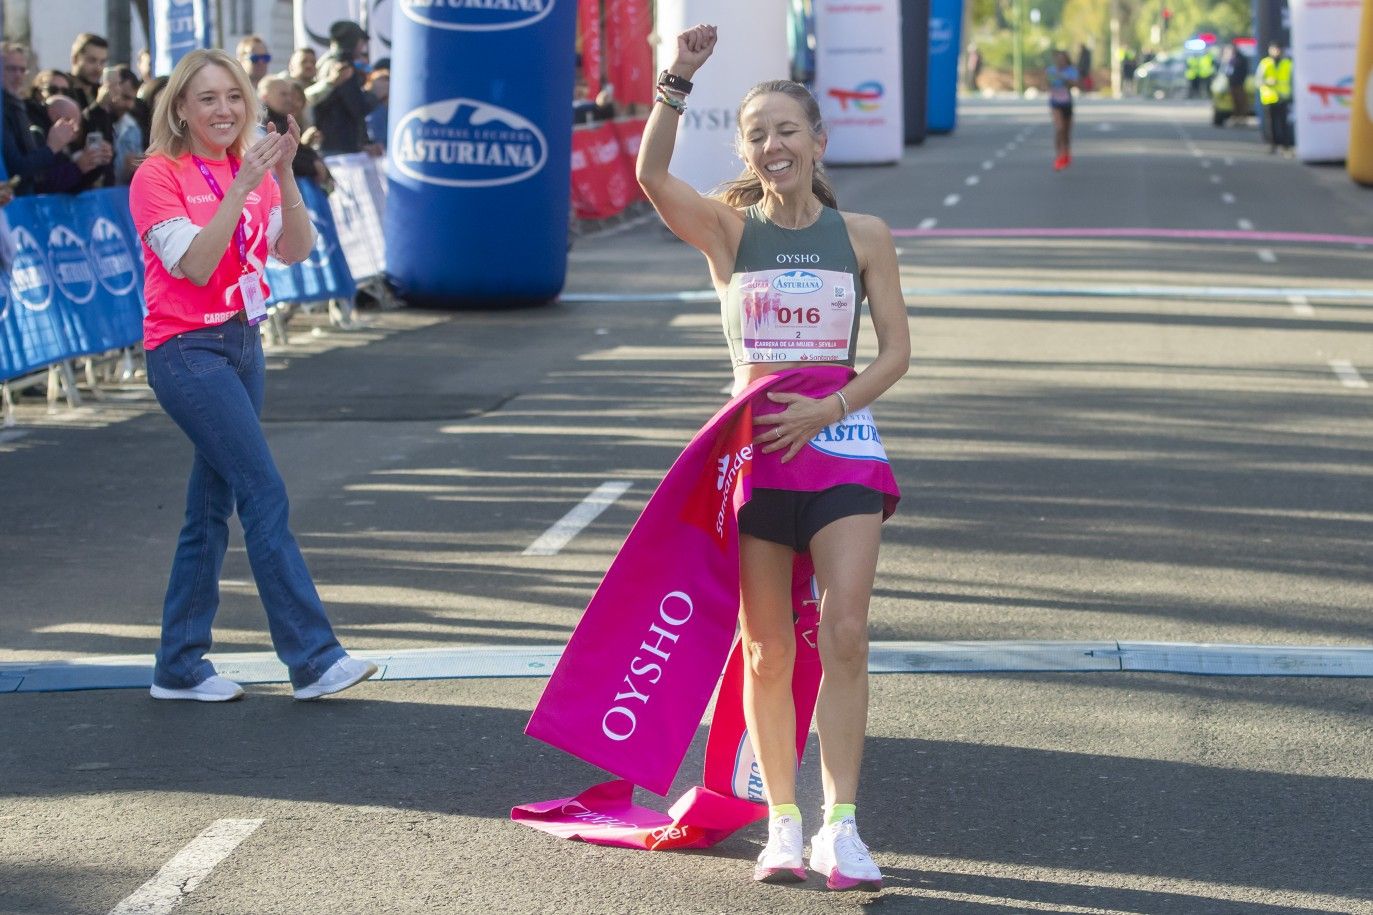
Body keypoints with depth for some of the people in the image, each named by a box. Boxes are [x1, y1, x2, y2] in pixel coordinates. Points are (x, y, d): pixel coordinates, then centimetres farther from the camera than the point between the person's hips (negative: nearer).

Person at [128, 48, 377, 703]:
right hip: (187, 351, -7)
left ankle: (180, 667, 17)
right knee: (266, 496, -12)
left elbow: (295, 249, 1)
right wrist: (242, 183, -24)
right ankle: (313, 659, -11)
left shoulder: (250, 169, 11)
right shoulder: (159, 175, -9)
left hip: (243, 343, 7)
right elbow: (195, 263, -19)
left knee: (212, 509, 10)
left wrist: (283, 174, -13)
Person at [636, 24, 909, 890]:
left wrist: (828, 408, -13)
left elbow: (897, 351, 2)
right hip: (755, 453, 0)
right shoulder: (728, 230, 1)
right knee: (767, 651, 5)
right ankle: (784, 825, 14)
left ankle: (840, 826, -5)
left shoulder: (863, 235, 3)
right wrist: (677, 83, -30)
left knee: (845, 633, -11)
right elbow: (652, 177, -18)